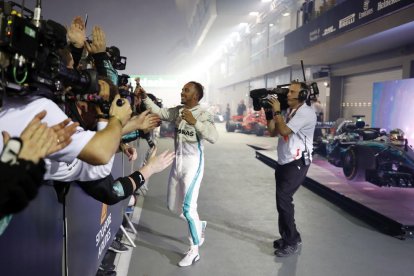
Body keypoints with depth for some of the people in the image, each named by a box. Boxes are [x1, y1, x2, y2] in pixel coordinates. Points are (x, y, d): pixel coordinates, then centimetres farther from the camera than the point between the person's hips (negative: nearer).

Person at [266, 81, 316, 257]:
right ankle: (290, 237, 26)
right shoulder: (290, 112, 16)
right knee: (283, 199, 12)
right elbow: (273, 132, 13)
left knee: (283, 199, -12)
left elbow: (284, 131, -23)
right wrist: (268, 113, 2)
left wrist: (277, 111, -11)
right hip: (284, 162, 9)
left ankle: (291, 242, 0)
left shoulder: (306, 113, -13)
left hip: (297, 164, -9)